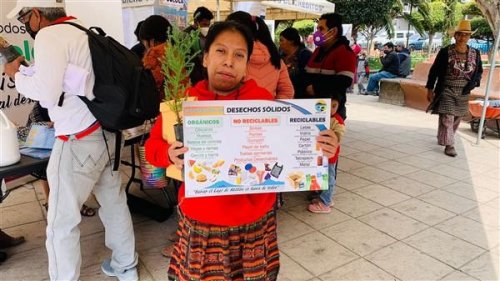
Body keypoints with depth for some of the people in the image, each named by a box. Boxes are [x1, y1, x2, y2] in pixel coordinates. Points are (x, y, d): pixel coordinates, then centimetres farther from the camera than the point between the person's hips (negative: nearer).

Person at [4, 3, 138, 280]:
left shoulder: (49, 35, -11)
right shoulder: (80, 32, 13)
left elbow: (46, 93, -17)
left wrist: (17, 75, 0)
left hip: (79, 142, -9)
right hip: (106, 133, 9)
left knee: (61, 223, 7)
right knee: (115, 203, 19)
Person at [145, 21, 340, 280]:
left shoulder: (262, 99, -7)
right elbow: (153, 145, 1)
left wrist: (321, 150, -23)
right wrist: (170, 154, -21)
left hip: (253, 219, 0)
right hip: (200, 220, 1)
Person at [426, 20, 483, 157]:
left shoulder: (475, 53, 2)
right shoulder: (445, 52, -9)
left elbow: (479, 71, 15)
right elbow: (434, 70, -4)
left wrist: (473, 83, -3)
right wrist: (430, 89, -6)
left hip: (463, 93, 5)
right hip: (446, 91, -5)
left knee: (456, 119, 14)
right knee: (447, 118, -9)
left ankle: (443, 138, 34)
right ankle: (449, 145, -2)